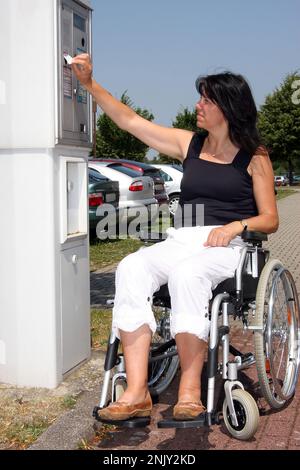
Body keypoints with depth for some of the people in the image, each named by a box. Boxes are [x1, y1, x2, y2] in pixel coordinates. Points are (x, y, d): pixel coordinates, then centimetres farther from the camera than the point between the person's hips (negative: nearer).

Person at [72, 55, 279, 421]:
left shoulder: (254, 157, 6)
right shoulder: (189, 144, 17)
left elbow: (270, 220, 4)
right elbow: (130, 121, 17)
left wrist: (236, 226, -15)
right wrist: (90, 83, 14)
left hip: (227, 248, -3)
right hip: (182, 240, 4)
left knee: (187, 271, -39)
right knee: (131, 268, -29)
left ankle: (190, 392, -34)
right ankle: (136, 393, -36)